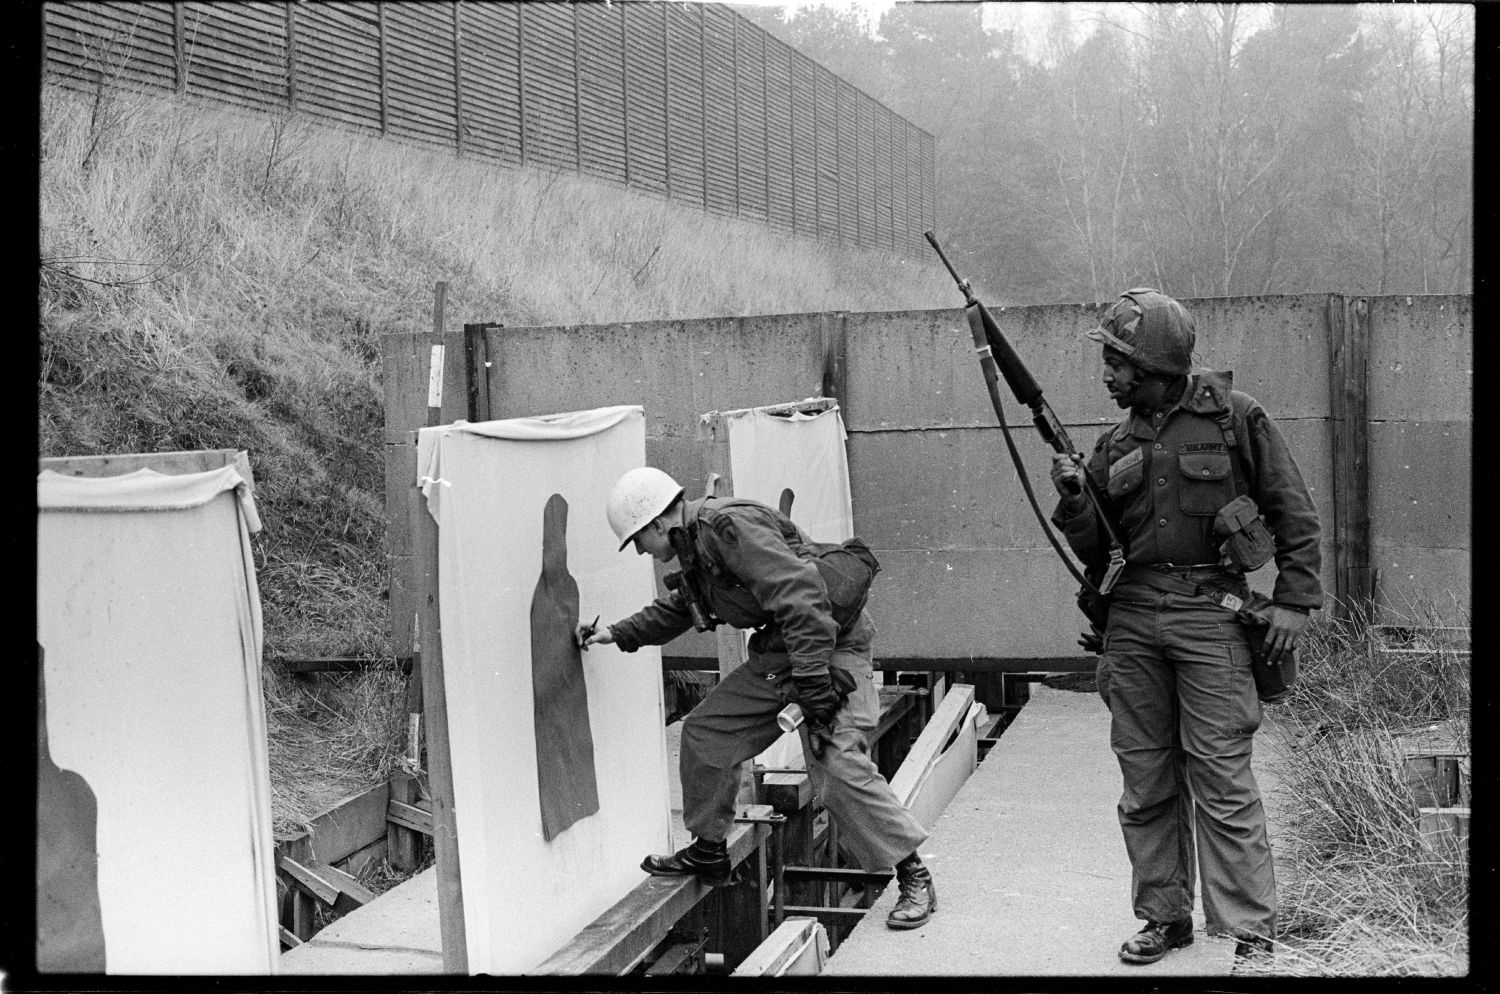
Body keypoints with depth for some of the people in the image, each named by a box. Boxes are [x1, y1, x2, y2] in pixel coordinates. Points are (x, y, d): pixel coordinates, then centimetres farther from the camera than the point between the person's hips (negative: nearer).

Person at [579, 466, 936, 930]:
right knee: (706, 730, 10)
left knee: (839, 766, -18)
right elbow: (675, 610, 32)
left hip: (829, 645, -10)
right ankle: (708, 852, 25)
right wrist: (618, 634, 26)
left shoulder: (732, 526, -22)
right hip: (777, 652, 10)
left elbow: (800, 597, -29)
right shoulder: (697, 544, 11)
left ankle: (915, 878, -6)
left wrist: (815, 684, -29)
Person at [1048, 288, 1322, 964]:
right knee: (1145, 781, 7)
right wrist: (1073, 499, -5)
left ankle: (1249, 929, 4)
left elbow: (1294, 513, 3)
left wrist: (1294, 600, -4)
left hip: (1209, 611, -5)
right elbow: (1095, 552, 14)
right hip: (1132, 617, 5)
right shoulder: (1117, 444, 13)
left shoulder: (1234, 416, 1)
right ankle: (1164, 916, 19)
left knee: (1221, 777, -6)